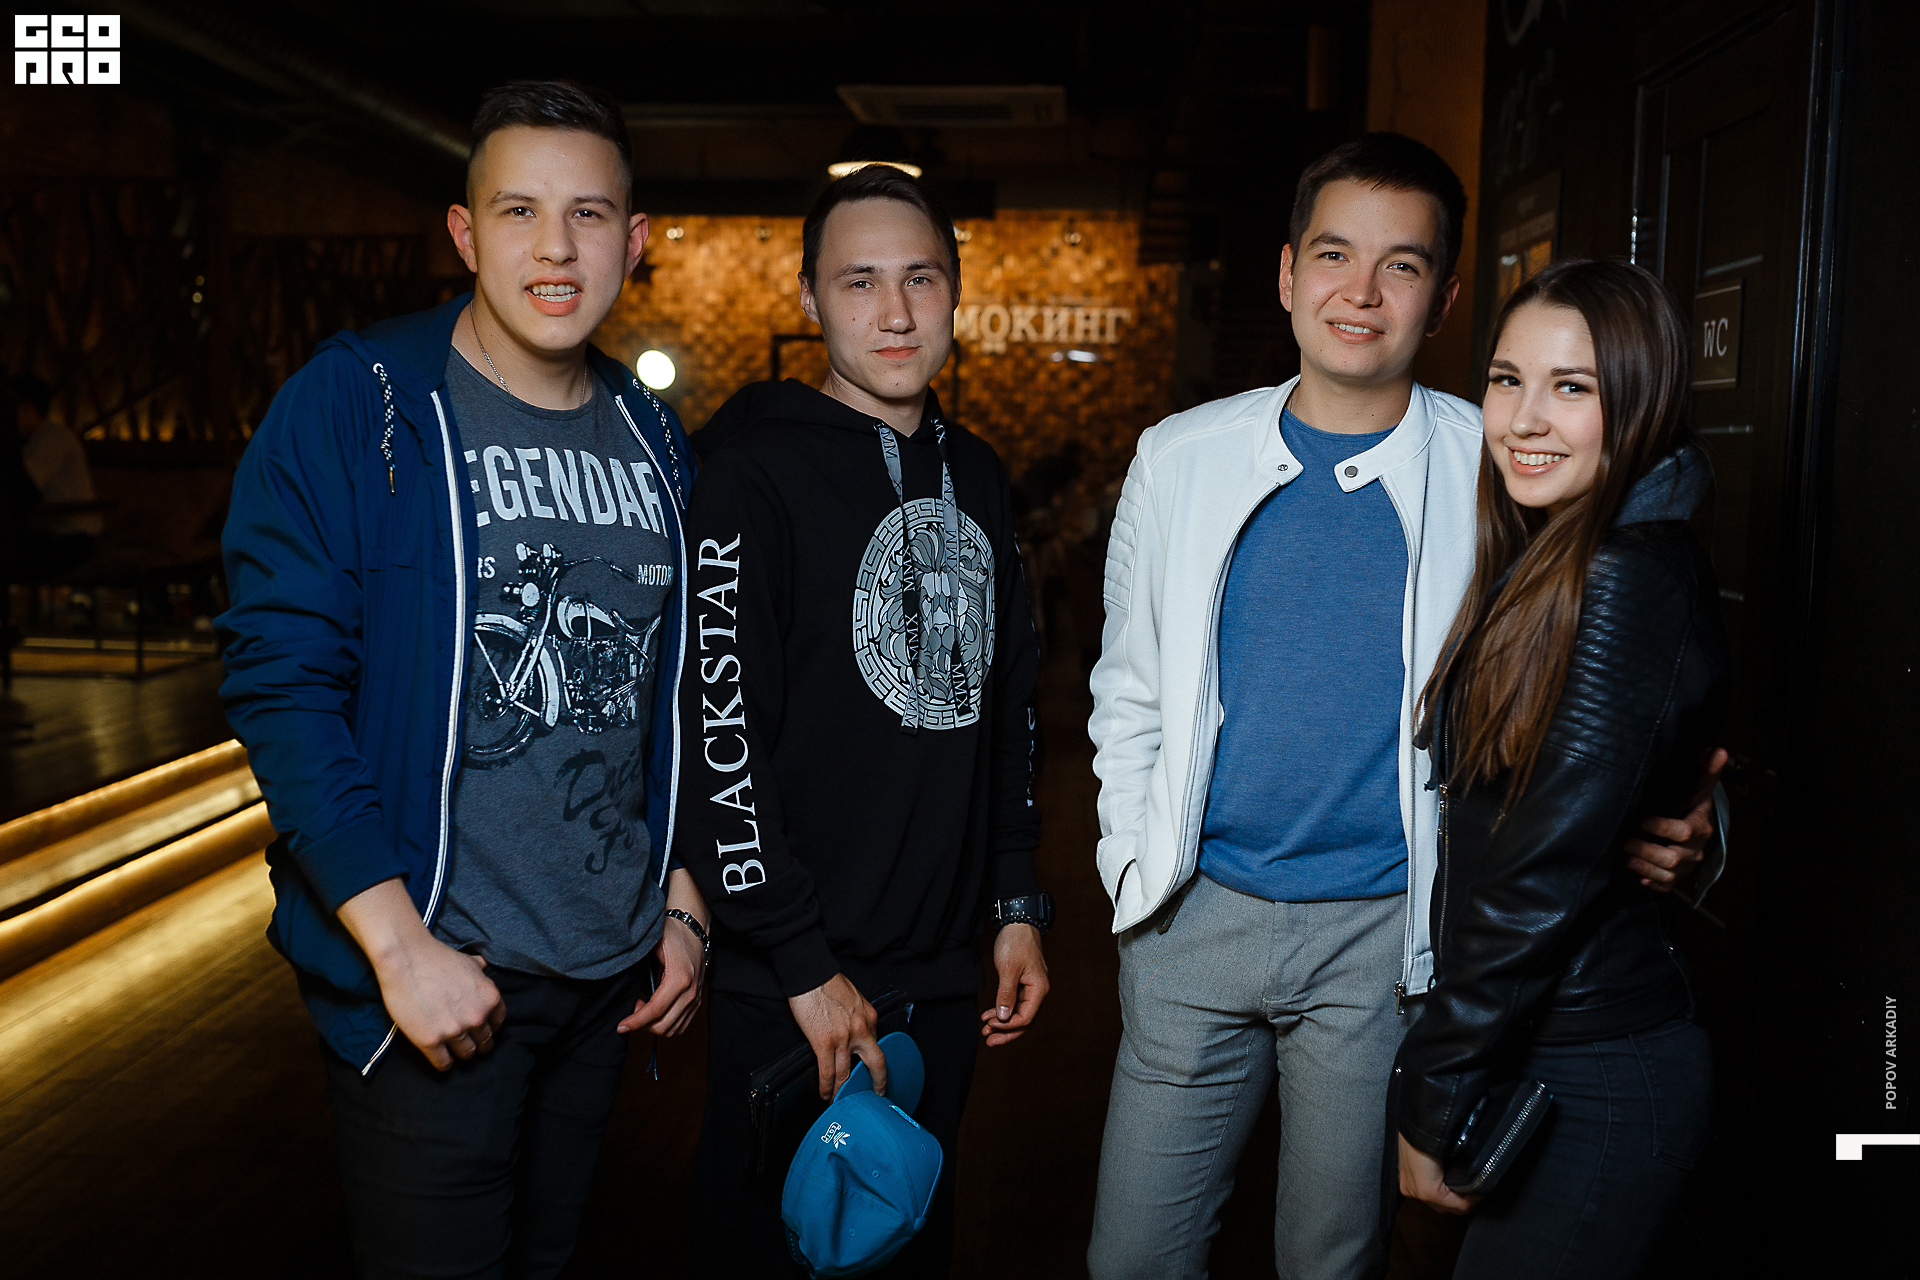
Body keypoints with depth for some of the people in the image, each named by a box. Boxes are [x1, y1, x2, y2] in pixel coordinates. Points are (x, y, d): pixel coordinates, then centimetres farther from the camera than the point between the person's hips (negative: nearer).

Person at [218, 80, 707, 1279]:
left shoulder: (653, 440, 7)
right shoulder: (355, 405, -10)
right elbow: (281, 679, -15)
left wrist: (683, 901, 9)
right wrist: (402, 944, -19)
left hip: (615, 968, 5)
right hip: (434, 972, -5)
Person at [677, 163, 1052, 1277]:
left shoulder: (978, 478, 9)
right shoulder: (756, 472, -12)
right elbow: (722, 733, -18)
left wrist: (1017, 902, 11)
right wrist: (804, 964, -18)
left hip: (943, 975, 6)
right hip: (790, 988, -6)